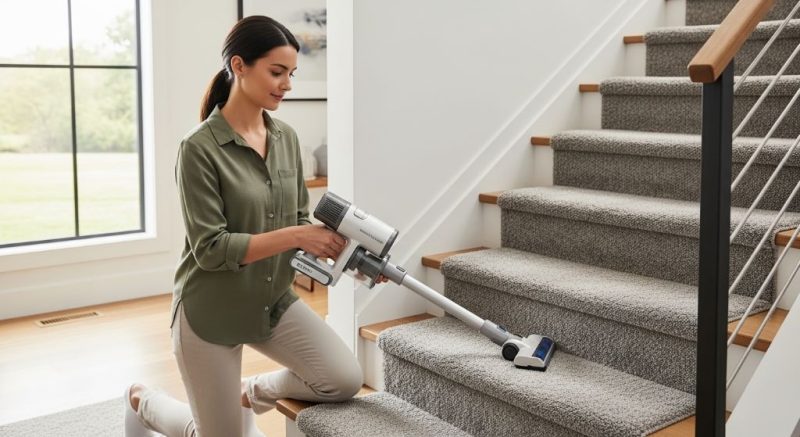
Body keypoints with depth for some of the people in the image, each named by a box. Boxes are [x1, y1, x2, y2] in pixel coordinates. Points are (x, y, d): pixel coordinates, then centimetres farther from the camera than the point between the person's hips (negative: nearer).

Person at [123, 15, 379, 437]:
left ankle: (251, 393, 18)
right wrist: (295, 237, -27)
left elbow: (299, 221, 6)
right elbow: (210, 248, -23)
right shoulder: (200, 147, -20)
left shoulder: (286, 137, 0)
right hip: (210, 310, -6)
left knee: (346, 380, -10)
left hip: (273, 299, 6)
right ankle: (142, 401, 37)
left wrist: (341, 251, -12)